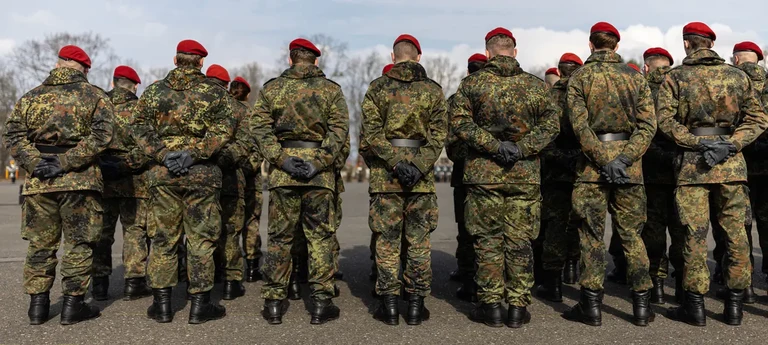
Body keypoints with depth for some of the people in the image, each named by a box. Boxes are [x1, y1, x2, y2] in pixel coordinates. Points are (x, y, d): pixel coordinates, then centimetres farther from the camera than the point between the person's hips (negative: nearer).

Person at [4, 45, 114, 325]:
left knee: (40, 244, 13)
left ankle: (38, 304, 20)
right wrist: (66, 162, -12)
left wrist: (34, 163, -6)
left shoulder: (31, 97, 13)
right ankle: (73, 305, 9)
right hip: (79, 180, -3)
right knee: (78, 244, 5)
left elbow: (12, 134, 4)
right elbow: (101, 134, -12)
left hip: (38, 181, 4)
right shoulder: (95, 96, 2)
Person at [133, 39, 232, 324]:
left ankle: (162, 305, 17)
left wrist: (162, 154, -7)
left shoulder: (153, 91, 8)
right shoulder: (215, 92, 2)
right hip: (202, 173, -2)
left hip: (163, 173, 2)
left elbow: (140, 127, 0)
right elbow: (223, 130, -9)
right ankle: (200, 305, 11)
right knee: (201, 239, 5)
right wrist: (193, 153, -13)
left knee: (163, 238, 10)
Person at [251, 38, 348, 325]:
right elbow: (338, 129, -6)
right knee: (320, 236, 6)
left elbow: (260, 128, -2)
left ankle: (274, 302, 16)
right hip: (320, 171, -1)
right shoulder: (331, 89, 5)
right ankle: (320, 303, 10)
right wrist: (318, 163, -11)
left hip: (282, 171, 1)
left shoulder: (271, 88, 7)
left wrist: (282, 160, -7)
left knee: (279, 236, 9)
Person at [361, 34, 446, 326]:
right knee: (419, 240, 7)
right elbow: (438, 133, -4)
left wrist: (395, 163, -10)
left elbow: (371, 132, -7)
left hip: (385, 172, -1)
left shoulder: (377, 87, 2)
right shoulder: (433, 89, 6)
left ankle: (389, 305, 11)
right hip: (422, 174, 1)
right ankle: (416, 305, 13)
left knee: (387, 240, 6)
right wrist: (419, 165, -10)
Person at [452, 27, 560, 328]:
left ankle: (490, 306, 13)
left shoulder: (472, 83, 1)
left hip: (484, 173, -1)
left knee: (488, 241, 7)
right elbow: (550, 125, 0)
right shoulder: (536, 85, 6)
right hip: (525, 175, 2)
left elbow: (458, 121, -9)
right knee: (520, 242, 8)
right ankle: (518, 307, 14)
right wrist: (522, 148, -7)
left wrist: (492, 145, -11)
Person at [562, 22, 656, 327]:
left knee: (592, 235, 4)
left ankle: (591, 306, 9)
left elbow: (580, 124, -12)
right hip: (630, 164, 3)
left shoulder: (579, 77, 0)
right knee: (631, 234, 10)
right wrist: (624, 159, -10)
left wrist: (603, 160, -11)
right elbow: (648, 124, -2)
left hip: (592, 164, -2)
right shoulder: (635, 76, 8)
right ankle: (641, 306, 15)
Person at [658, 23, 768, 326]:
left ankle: (695, 305, 7)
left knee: (695, 234, 1)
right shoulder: (737, 75, 9)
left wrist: (698, 143, -10)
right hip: (732, 163, 3)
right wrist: (731, 144, -6)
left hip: (692, 162, -3)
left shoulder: (675, 77, 0)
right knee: (735, 232, 9)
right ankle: (734, 305, 16)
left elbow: (665, 119, -11)